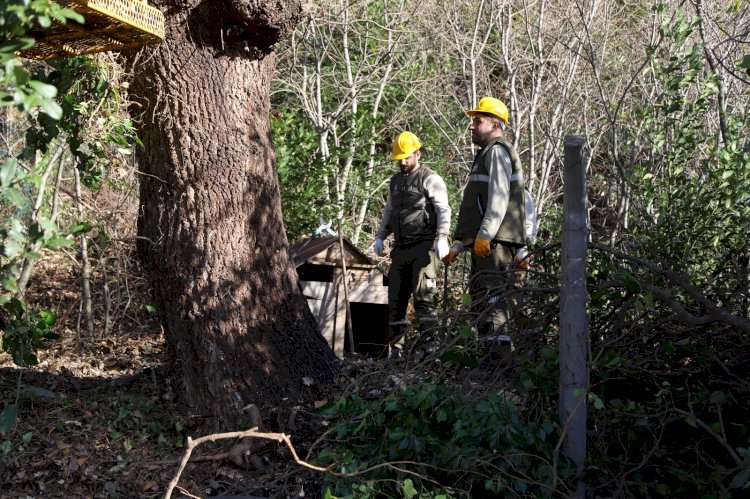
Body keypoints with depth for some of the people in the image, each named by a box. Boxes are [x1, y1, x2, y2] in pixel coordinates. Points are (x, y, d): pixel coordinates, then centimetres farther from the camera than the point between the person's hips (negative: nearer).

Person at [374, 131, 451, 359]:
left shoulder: (430, 179, -3)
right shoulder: (395, 181, 20)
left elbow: (443, 210, -13)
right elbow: (388, 211, 28)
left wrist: (442, 238, -26)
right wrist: (380, 237, 17)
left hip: (423, 247, -7)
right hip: (401, 248, 7)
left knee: (423, 296, -14)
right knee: (396, 299, 7)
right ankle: (395, 349, 15)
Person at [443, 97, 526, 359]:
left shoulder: (498, 151, -4)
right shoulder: (486, 154, 29)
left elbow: (499, 197, -18)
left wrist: (484, 235, -26)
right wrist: (458, 246, 26)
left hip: (494, 240, -11)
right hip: (484, 242, 11)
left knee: (491, 296, -16)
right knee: (481, 298, 11)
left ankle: (500, 353, -18)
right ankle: (493, 355, 15)